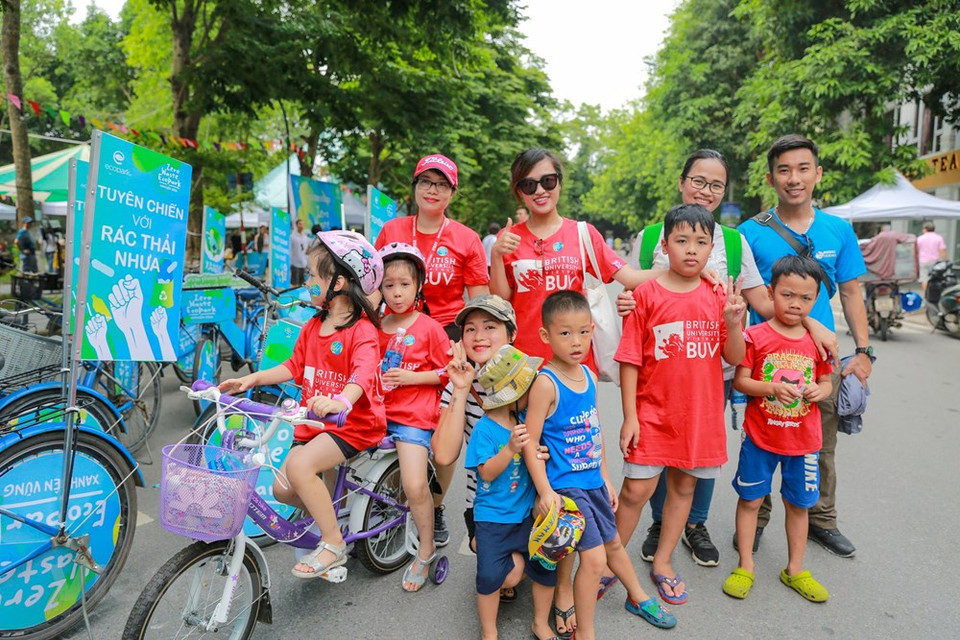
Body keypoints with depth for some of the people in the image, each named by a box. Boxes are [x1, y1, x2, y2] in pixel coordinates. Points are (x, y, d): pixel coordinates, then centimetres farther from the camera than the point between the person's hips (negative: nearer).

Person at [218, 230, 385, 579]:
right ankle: (328, 512, 26)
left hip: (353, 422, -8)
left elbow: (363, 374, -34)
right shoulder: (313, 326, 9)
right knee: (283, 488, -2)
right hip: (314, 423, 8)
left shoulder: (362, 331, -17)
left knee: (300, 464, -28)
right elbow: (294, 366, 17)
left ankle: (333, 544, -11)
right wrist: (251, 378, 7)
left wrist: (340, 401, -53)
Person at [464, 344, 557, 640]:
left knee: (545, 567, 5)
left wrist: (536, 451, -8)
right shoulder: (484, 429, -18)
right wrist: (510, 448, -35)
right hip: (493, 517, -5)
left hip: (527, 513, 5)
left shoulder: (525, 420, -2)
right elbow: (487, 473, -22)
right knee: (491, 576, -7)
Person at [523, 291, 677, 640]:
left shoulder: (589, 376, 3)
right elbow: (531, 441, -18)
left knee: (613, 542, 25)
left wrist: (605, 477, 16)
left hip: (593, 481, 7)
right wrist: (545, 491, -22)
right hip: (565, 485, -7)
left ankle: (638, 597, 49)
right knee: (594, 556, -7)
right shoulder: (545, 383, -19)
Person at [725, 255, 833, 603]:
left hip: (804, 439, 3)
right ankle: (745, 567, 24)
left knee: (798, 503, 15)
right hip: (760, 435, -3)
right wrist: (772, 388, -26)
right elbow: (740, 381, -11)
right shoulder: (756, 336, -10)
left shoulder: (817, 341, 1)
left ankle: (794, 570, 33)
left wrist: (819, 391, -12)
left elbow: (826, 381, 10)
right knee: (751, 499, 8)